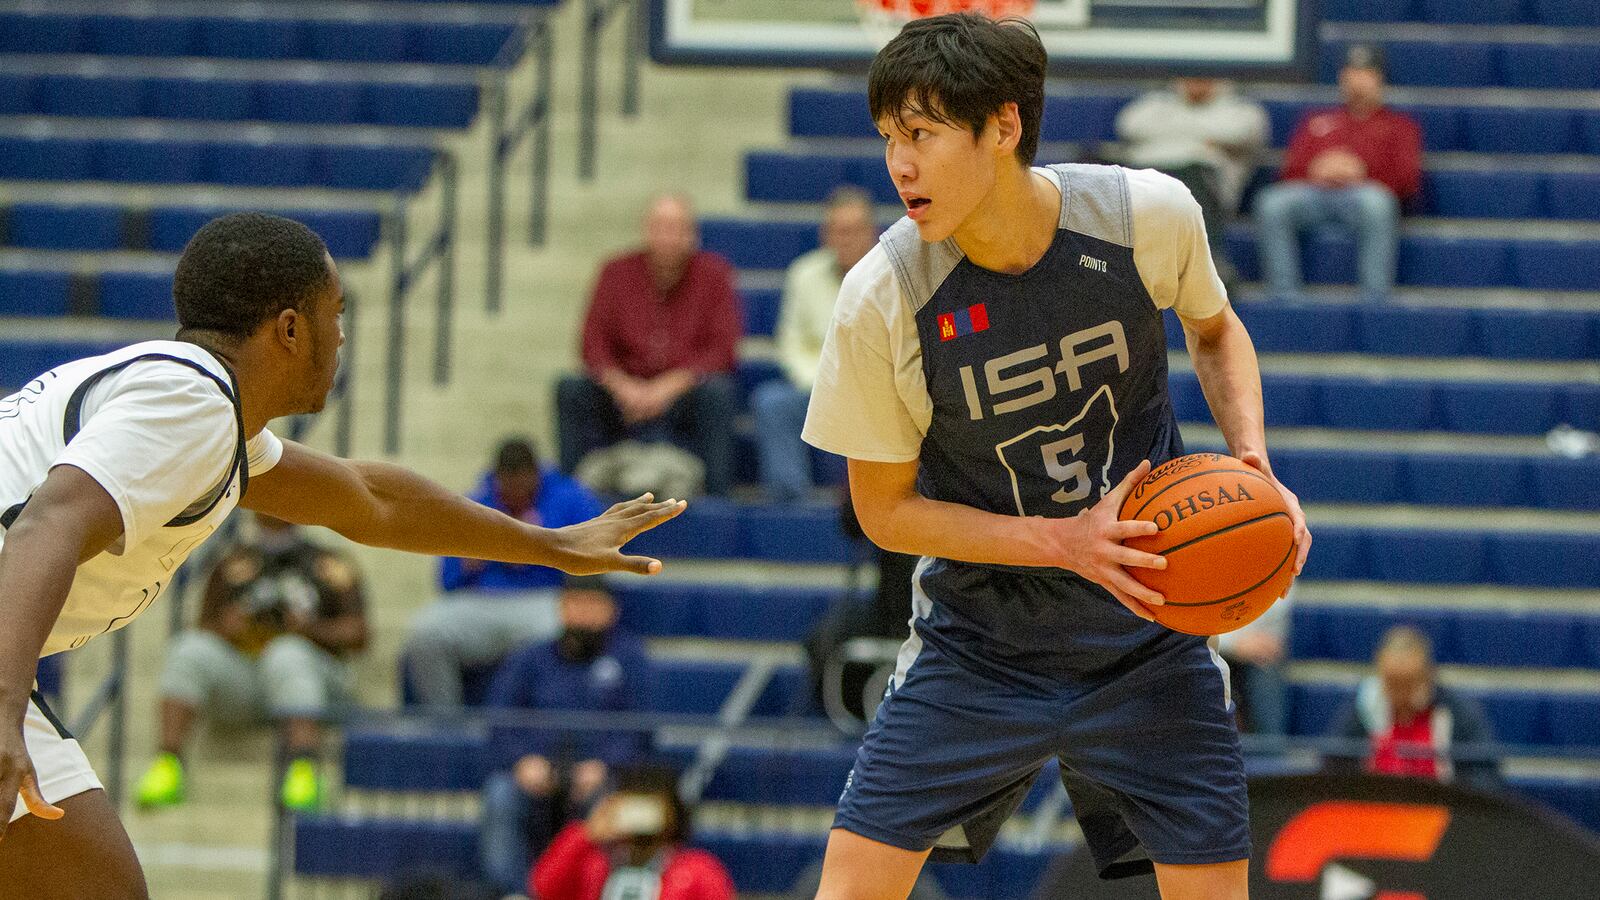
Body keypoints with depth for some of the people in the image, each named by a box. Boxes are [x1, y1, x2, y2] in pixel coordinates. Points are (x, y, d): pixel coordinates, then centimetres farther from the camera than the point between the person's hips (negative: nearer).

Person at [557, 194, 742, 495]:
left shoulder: (713, 274, -1)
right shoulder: (618, 273, 4)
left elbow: (723, 350, -8)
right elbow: (593, 346, -1)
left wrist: (670, 386, -21)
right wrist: (621, 386, -20)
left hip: (685, 392, -2)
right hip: (628, 394, 2)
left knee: (716, 390, -34)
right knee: (571, 389, -25)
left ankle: (717, 491, -30)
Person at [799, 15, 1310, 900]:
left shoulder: (1149, 215, -14)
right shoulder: (883, 299, -19)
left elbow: (1214, 329, 10)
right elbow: (885, 508, -8)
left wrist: (1252, 461, -8)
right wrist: (1064, 542, -20)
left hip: (1146, 636, 1)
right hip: (975, 643, -1)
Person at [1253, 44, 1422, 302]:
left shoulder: (1399, 126, 23)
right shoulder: (1317, 121, 32)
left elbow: (1408, 181, 8)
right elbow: (1291, 170, 21)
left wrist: (1361, 172, -7)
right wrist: (1315, 171, -3)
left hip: (1363, 190, -3)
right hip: (1313, 190, 3)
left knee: (1375, 202, -41)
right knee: (1272, 203, -31)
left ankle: (1375, 298, -38)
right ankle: (1284, 297, -30)